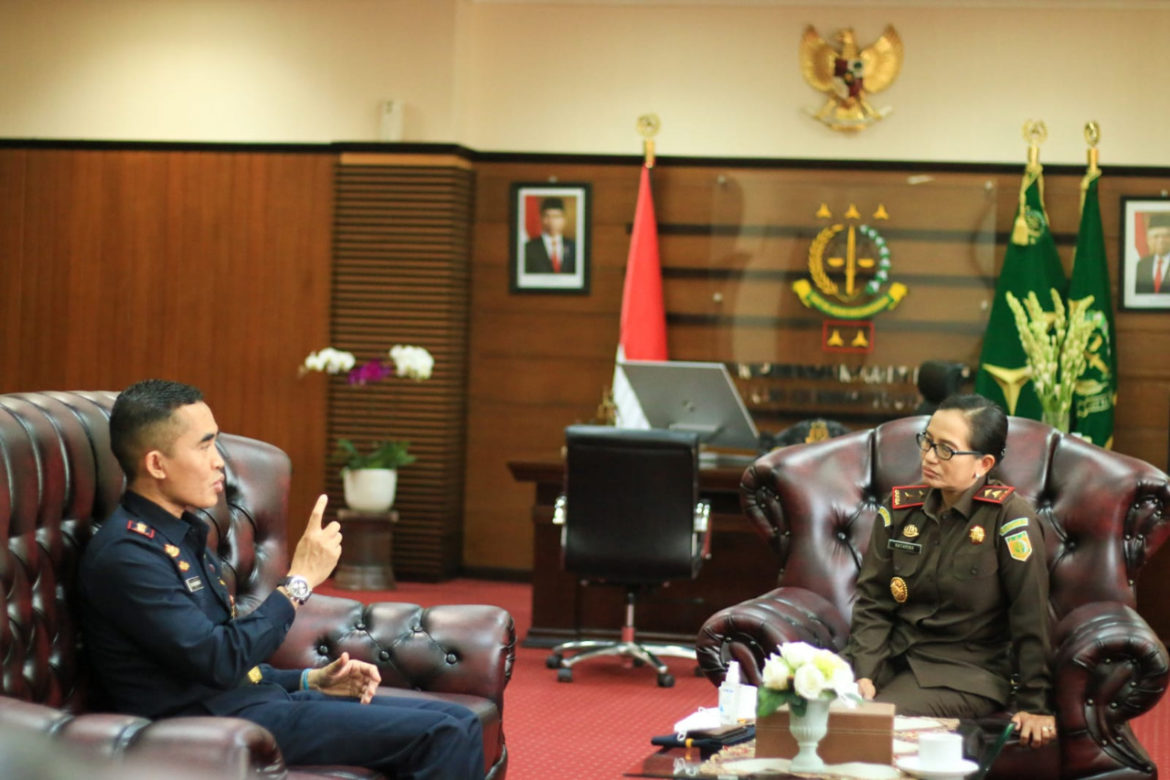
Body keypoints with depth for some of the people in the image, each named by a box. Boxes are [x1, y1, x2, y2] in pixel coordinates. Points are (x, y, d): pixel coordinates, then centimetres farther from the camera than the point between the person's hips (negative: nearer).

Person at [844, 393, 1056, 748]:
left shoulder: (1008, 516, -12)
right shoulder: (900, 508, 5)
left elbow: (1031, 616, -11)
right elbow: (873, 601, 5)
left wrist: (1035, 705, -10)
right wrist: (862, 673, -10)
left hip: (970, 671, -5)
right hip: (897, 655, 5)